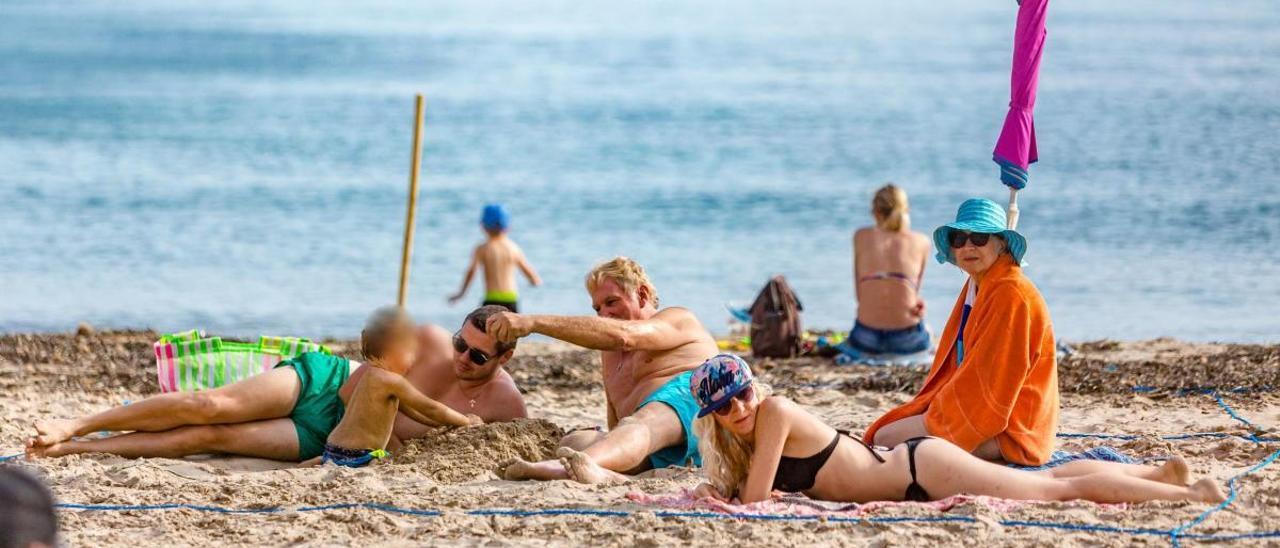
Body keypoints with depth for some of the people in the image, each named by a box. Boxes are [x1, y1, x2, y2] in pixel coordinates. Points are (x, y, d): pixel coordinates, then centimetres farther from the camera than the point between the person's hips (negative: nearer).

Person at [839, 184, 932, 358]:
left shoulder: (861, 236, 7)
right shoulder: (921, 242, 4)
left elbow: (859, 293, 8)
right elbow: (915, 289, 4)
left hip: (868, 337, 1)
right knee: (926, 333, 39)